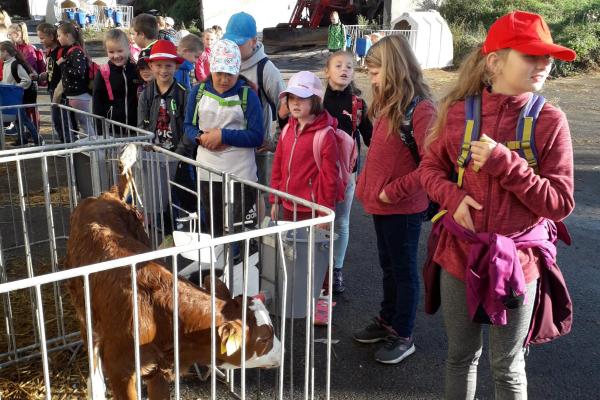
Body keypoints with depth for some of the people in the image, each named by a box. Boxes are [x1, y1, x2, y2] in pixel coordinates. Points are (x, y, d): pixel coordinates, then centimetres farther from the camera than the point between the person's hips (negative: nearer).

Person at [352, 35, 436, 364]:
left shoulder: (420, 109, -19)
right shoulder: (386, 104, 7)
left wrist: (395, 190, -20)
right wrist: (367, 184, 6)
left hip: (403, 207, -8)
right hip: (380, 203, 8)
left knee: (404, 269, 7)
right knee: (388, 265, 21)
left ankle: (403, 336, 22)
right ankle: (387, 321, 38)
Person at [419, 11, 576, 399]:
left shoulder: (550, 120, -11)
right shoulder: (458, 112, -5)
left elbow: (560, 204, -13)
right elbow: (431, 167, 7)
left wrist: (503, 163, -24)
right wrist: (453, 196, -14)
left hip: (516, 263, -2)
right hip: (460, 257, 2)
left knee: (507, 366, 16)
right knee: (461, 355, 21)